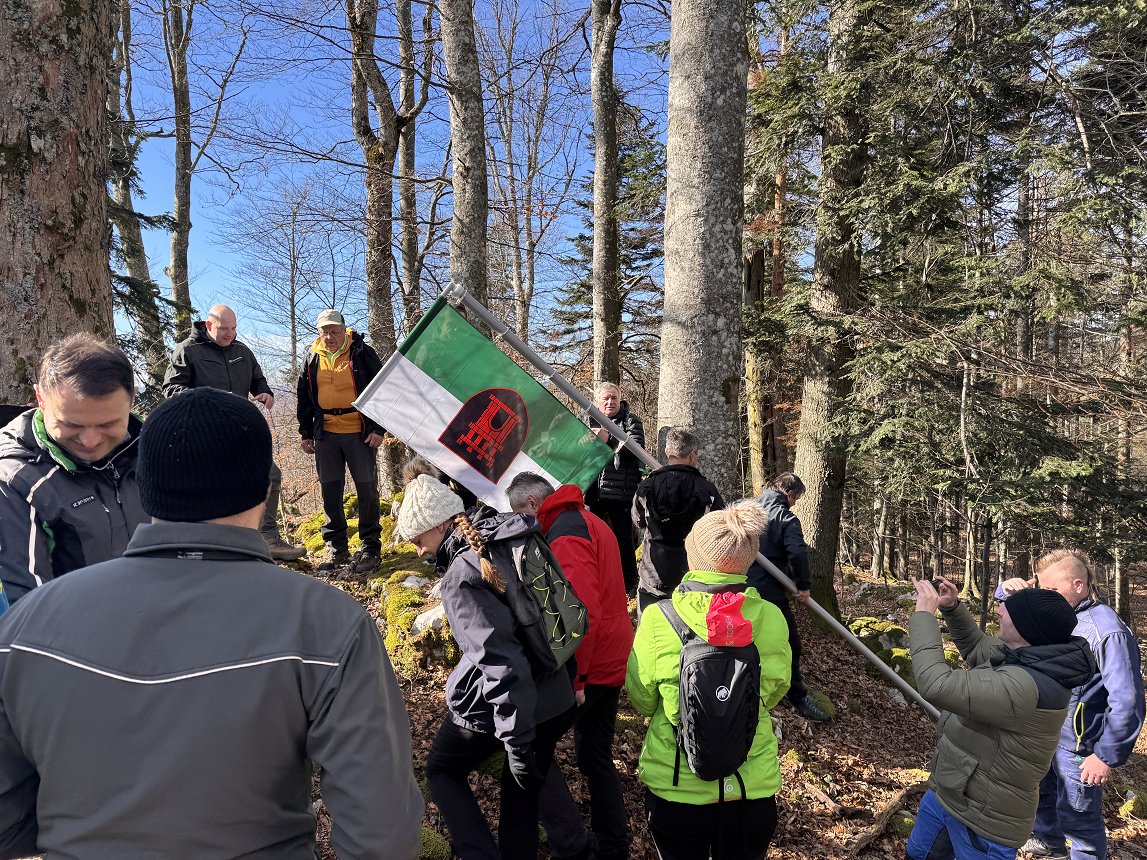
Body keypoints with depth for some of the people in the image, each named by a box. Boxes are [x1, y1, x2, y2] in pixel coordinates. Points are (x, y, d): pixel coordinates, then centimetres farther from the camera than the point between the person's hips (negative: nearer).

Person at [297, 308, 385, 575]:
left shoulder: (362, 353, -1)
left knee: (367, 490, 0)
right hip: (325, 435, 4)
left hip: (360, 433, -4)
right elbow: (304, 399, 19)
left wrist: (378, 429, -7)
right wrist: (305, 433, 13)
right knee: (330, 493, 6)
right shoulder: (312, 360, 11)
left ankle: (370, 548, 9)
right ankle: (335, 549, 16)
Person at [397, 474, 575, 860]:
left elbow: (499, 657, -26)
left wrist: (516, 741, -21)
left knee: (441, 771, 20)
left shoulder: (461, 576, -20)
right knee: (522, 794, 22)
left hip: (498, 707, -6)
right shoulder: (513, 541, 2)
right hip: (557, 700, 7)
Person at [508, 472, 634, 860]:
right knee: (596, 755, 19)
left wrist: (571, 680, -23)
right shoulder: (589, 522, 14)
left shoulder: (565, 535, -18)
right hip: (611, 661, 10)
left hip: (584, 667, -10)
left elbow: (583, 613, -27)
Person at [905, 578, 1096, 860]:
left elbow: (937, 686, -39)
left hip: (982, 818, -9)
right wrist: (952, 607, 0)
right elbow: (976, 647, 16)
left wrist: (924, 614, -29)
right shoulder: (1028, 656, -4)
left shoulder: (1023, 686, -35)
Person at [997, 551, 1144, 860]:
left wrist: (1108, 756, -20)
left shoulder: (1107, 631, -26)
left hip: (1077, 747, -8)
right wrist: (1010, 589, -12)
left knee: (1077, 818, 7)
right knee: (1040, 792, 28)